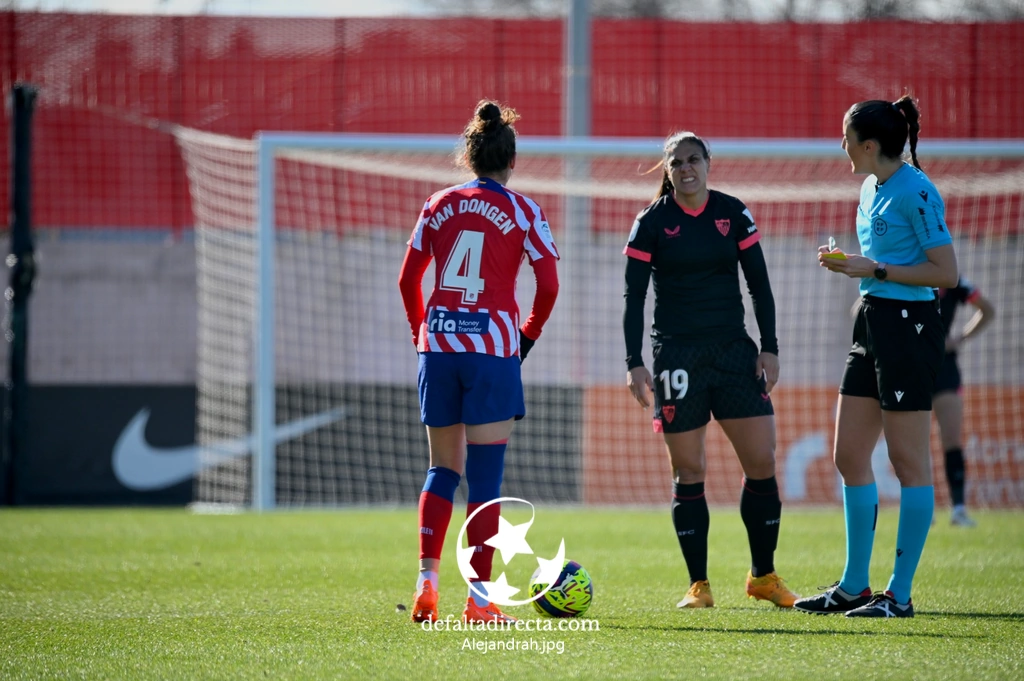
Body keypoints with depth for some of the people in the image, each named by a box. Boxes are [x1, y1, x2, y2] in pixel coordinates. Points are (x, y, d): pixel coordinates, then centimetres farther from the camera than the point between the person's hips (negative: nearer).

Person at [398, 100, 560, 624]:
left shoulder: (439, 206, 9)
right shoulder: (521, 210, -1)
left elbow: (408, 278, 11)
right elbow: (548, 285, -6)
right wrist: (529, 334, 9)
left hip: (438, 346, 3)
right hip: (492, 348, -3)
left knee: (442, 470, 14)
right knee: (485, 477, -1)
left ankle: (426, 581, 1)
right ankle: (479, 598, -4)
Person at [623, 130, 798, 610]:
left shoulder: (733, 214, 5)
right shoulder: (651, 223, -1)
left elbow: (759, 285, 8)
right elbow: (634, 298, -1)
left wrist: (769, 349, 1)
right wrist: (634, 363, -8)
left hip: (733, 349, 2)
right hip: (677, 354, -2)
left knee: (762, 462, -4)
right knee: (688, 472, -2)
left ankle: (763, 576, 10)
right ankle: (698, 585, 6)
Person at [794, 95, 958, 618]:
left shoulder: (916, 192, -14)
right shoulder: (871, 188, 14)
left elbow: (946, 273, -16)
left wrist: (875, 270, -17)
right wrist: (847, 264, 7)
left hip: (909, 328, -10)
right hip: (873, 323, 10)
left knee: (908, 461, -4)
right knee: (849, 457, 10)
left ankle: (900, 594, 0)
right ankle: (853, 588, 17)